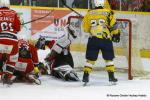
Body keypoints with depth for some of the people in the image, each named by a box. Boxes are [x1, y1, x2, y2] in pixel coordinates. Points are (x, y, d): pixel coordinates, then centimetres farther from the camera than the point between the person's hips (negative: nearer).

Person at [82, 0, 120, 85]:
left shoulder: (89, 14, 3)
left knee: (90, 59, 9)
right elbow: (113, 25, -3)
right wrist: (116, 34, 12)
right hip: (106, 40, -1)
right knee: (109, 58, 13)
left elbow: (86, 28, 10)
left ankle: (86, 76, 2)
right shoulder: (108, 13, -4)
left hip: (93, 40, 1)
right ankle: (111, 76, 9)